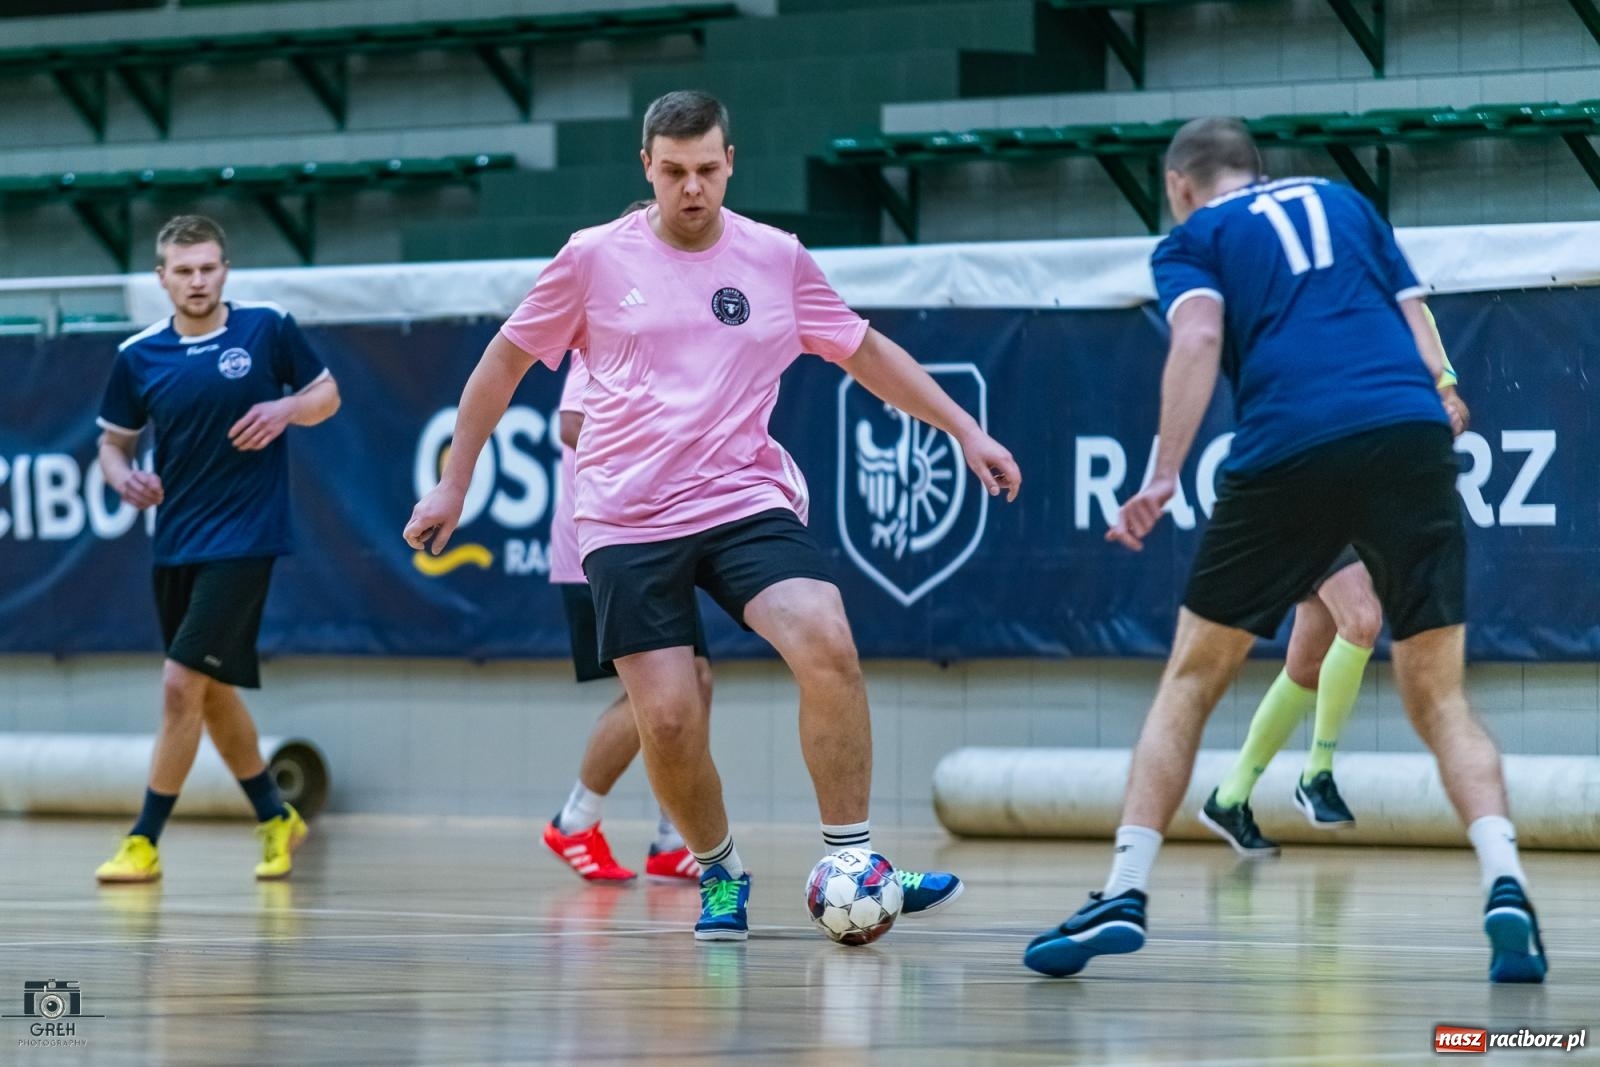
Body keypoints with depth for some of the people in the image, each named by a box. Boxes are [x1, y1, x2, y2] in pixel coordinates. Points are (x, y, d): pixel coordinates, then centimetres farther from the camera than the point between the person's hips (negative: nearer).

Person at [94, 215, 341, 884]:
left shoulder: (268, 329, -4)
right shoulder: (139, 356, 3)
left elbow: (327, 393, 8)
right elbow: (114, 441, 12)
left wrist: (287, 409, -13)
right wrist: (123, 477, -10)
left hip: (242, 541, -5)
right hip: (175, 545, 5)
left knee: (182, 683, -14)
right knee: (213, 695, 15)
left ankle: (144, 842, -7)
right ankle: (275, 818, 35)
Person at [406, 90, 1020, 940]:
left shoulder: (776, 259, 6)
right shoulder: (594, 258, 2)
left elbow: (866, 351, 19)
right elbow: (505, 360, 13)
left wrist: (964, 430, 14)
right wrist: (453, 482, 14)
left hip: (747, 503, 1)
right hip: (627, 521, -1)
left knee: (827, 646, -25)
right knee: (668, 719, -11)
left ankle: (848, 864, -17)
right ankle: (719, 872, 16)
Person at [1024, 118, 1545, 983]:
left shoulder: (1192, 239, 17)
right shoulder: (1343, 201, 28)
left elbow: (1198, 337, -4)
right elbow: (1425, 348, 20)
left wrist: (1163, 476, -8)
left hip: (1288, 451, -2)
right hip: (1412, 433, 2)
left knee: (1192, 678, 13)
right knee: (1437, 696, 8)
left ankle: (1124, 895, 6)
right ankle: (1505, 887, -15)